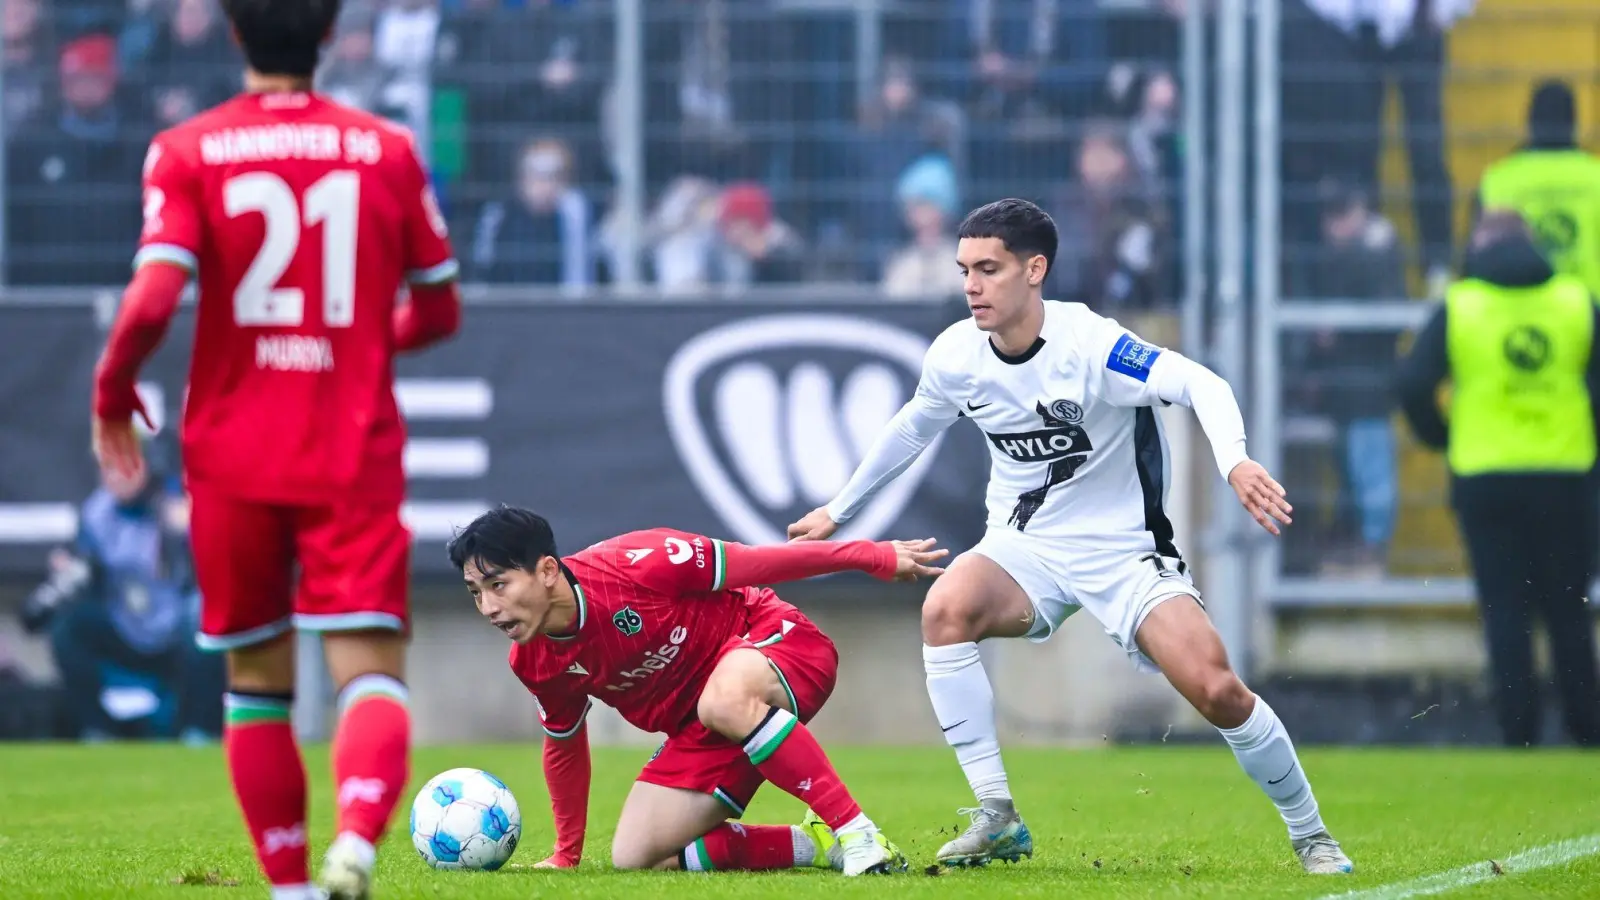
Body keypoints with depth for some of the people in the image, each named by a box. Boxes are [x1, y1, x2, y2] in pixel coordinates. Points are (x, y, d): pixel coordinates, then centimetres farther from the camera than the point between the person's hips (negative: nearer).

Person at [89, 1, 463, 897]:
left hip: (232, 456, 0)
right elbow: (438, 311, 10)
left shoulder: (188, 152, -3)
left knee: (257, 679, 14)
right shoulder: (388, 150, 3)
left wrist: (112, 394, 3)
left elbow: (154, 298, -15)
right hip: (354, 454, 0)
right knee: (371, 669, -7)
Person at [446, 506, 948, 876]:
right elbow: (564, 745, 13)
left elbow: (752, 564, -20)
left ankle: (855, 832, -35)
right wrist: (566, 854, 21)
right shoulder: (535, 665, -7)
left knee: (724, 702, -43)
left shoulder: (629, 568, -26)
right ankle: (815, 845, -2)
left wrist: (872, 557, -17)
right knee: (634, 858, -8)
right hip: (698, 731, 7)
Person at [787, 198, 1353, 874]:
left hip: (1122, 551, -4)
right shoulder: (955, 354, -5)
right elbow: (912, 427, 17)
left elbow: (1199, 384, -32)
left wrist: (1235, 462, -51)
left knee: (1218, 691, -19)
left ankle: (1309, 834, 7)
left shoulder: (1087, 343, -21)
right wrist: (838, 509, 25)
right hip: (1023, 551, 4)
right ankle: (997, 818, -22)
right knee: (945, 609, -29)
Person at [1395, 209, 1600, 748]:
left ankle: (1519, 734, -2)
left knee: (1505, 610, 3)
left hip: (1485, 480, -1)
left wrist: (1442, 439, 9)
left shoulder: (1459, 306, -2)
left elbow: (1413, 385, -7)